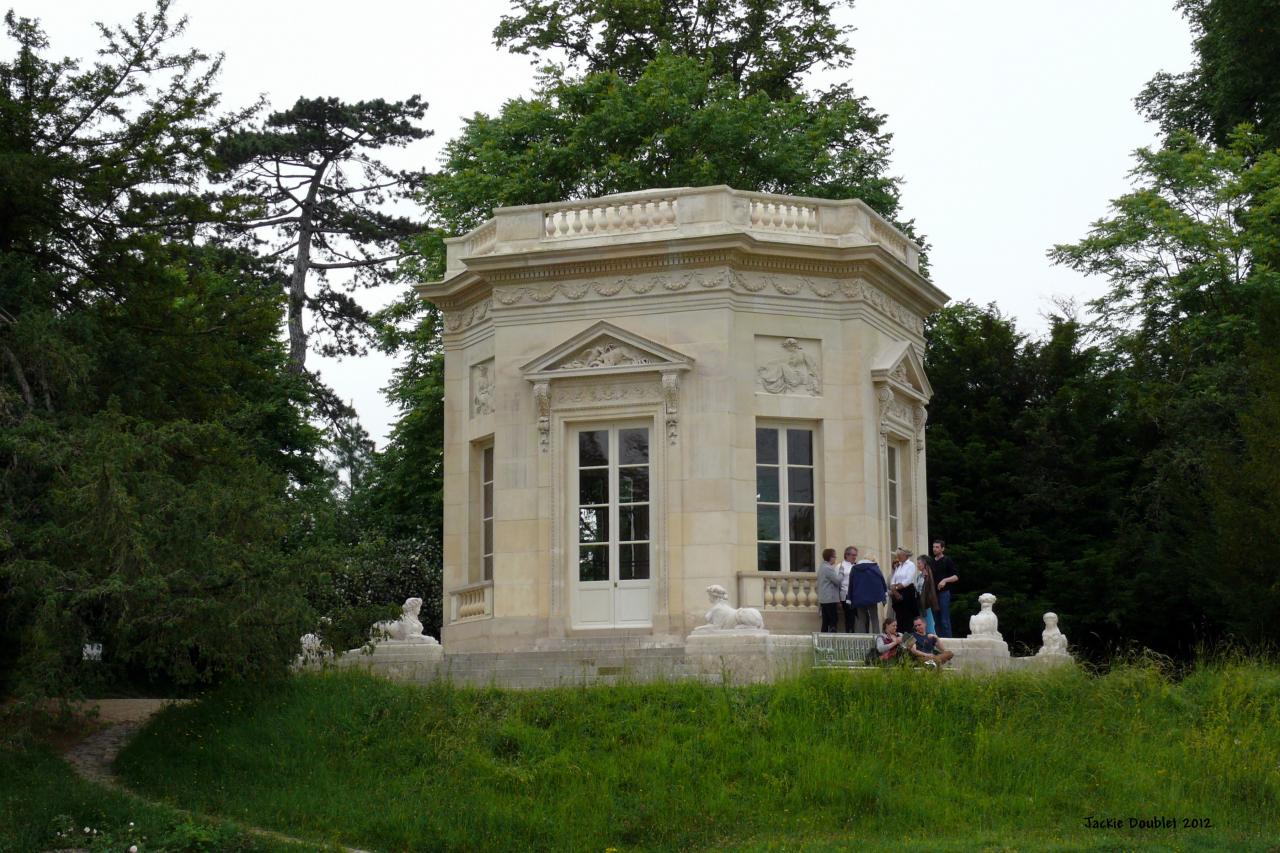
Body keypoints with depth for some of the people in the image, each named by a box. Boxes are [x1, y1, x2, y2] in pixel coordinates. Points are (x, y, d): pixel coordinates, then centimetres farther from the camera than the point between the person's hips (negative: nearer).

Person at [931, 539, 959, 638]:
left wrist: (945, 580, -20)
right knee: (937, 619, 7)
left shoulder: (947, 561, -2)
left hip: (944, 593, -6)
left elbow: (956, 577, -6)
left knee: (945, 620, -7)